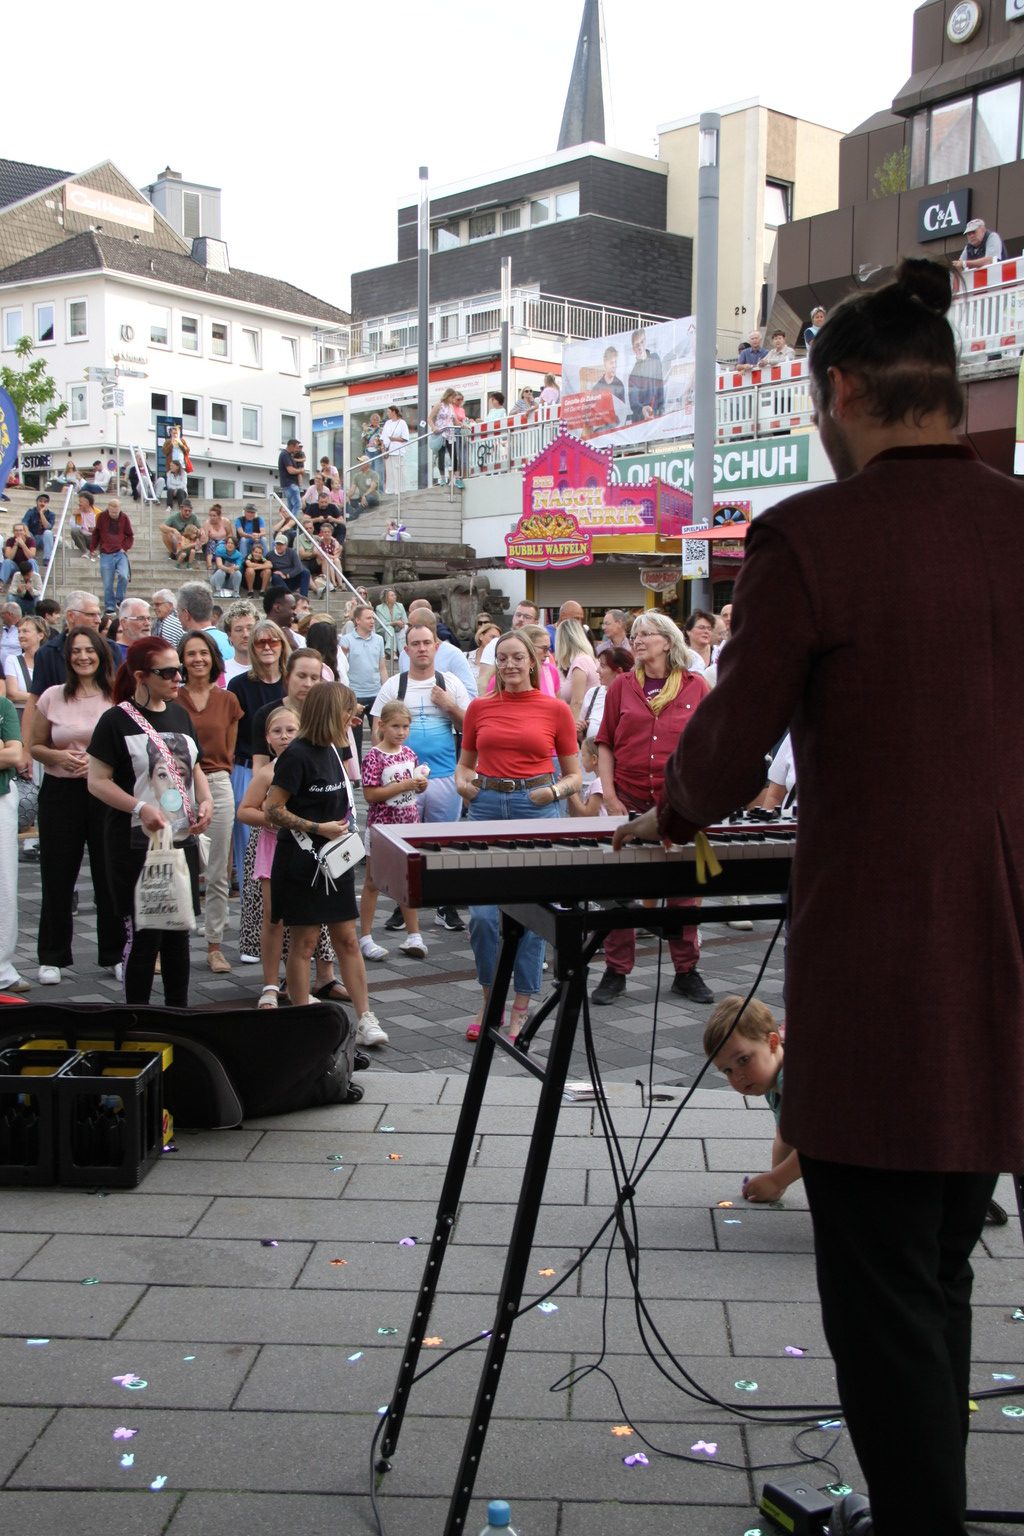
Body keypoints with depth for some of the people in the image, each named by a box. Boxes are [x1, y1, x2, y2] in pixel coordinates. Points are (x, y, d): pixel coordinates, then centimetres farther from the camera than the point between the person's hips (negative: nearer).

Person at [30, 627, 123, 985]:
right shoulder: (52, 697, 2)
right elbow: (35, 746, 9)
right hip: (61, 791, 1)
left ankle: (114, 955, 18)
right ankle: (52, 958, 17)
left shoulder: (116, 698, 0)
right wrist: (60, 757, -11)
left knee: (109, 874, 4)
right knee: (57, 876, 5)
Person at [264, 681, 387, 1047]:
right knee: (304, 943, 2)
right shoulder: (297, 755, -14)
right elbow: (273, 810, -16)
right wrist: (319, 828, -17)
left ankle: (365, 1020, 8)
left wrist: (341, 828, 10)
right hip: (302, 861, -7)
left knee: (347, 940, 6)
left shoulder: (331, 750, 10)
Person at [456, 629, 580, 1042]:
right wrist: (462, 782, -2)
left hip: (536, 808, -1)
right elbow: (465, 762, 19)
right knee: (482, 912, -2)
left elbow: (573, 776, 8)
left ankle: (522, 1008, 15)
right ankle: (489, 997, 20)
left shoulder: (556, 709, 3)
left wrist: (554, 791, -12)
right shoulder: (479, 708, 8)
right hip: (486, 806, 2)